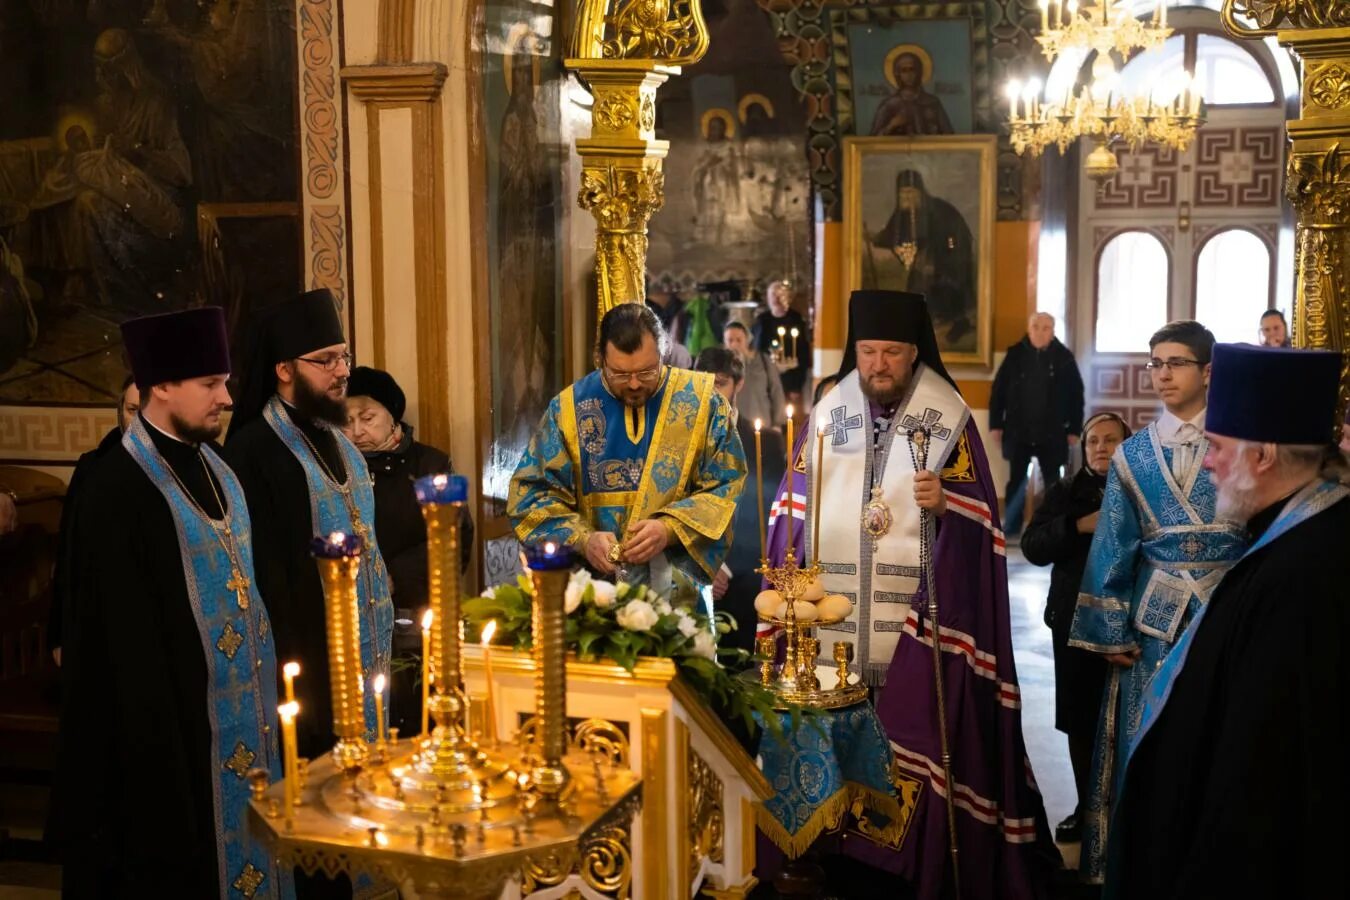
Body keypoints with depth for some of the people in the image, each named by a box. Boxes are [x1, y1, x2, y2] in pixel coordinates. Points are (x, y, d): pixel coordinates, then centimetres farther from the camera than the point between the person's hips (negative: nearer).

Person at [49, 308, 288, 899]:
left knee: (246, 835, 14)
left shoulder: (215, 468, 9)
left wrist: (267, 681, 11)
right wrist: (153, 738, -18)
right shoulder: (117, 488, -17)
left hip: (241, 706, 8)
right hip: (171, 716, -8)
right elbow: (126, 639, -18)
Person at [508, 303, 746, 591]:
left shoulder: (701, 400, 2)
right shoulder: (569, 407, 3)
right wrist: (582, 539, -13)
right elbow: (533, 494, 5)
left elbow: (727, 487, 2)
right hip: (591, 573, 1)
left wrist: (670, 529, -14)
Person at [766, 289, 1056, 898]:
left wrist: (942, 505, -25)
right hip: (832, 617, 3)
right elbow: (794, 510, 11)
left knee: (912, 741, 0)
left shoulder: (949, 422, -1)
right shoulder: (827, 415, 8)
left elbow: (978, 518, -5)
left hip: (918, 617, -3)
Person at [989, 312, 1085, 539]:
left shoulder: (1064, 357, -3)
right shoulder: (1015, 354, -1)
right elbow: (999, 390, 1)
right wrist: (995, 424, -2)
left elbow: (1076, 395, -1)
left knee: (1053, 483, 7)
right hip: (1018, 431, 1)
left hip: (1051, 433, -1)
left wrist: (1074, 429, -3)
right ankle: (1011, 527, 18)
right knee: (1016, 481, 10)